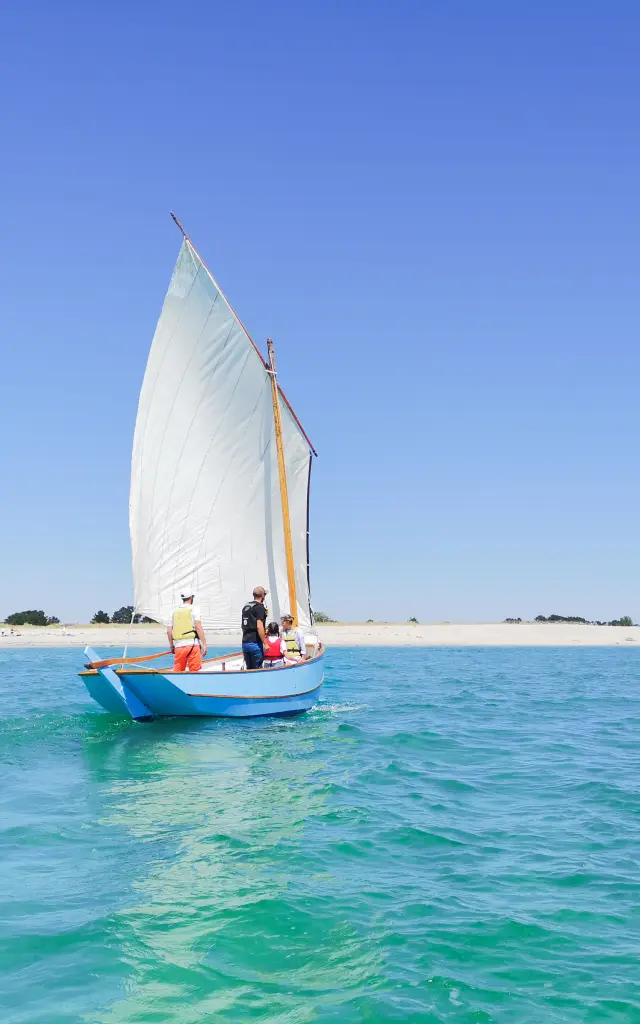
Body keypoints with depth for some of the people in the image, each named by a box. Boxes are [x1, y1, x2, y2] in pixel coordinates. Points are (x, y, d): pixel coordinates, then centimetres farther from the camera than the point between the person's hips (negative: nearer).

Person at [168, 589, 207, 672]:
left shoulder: (175, 611, 15)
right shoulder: (194, 608, 2)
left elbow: (169, 631, 11)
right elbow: (198, 627, -9)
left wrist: (171, 646, 24)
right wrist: (204, 644, -10)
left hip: (178, 646, 4)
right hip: (192, 644, -4)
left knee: (177, 671, 7)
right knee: (194, 671, -3)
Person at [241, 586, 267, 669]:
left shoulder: (246, 606, 15)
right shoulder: (259, 607, -10)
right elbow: (259, 626, -18)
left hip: (245, 642, 7)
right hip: (255, 643, -7)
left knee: (249, 668, 11)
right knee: (257, 668, -3)